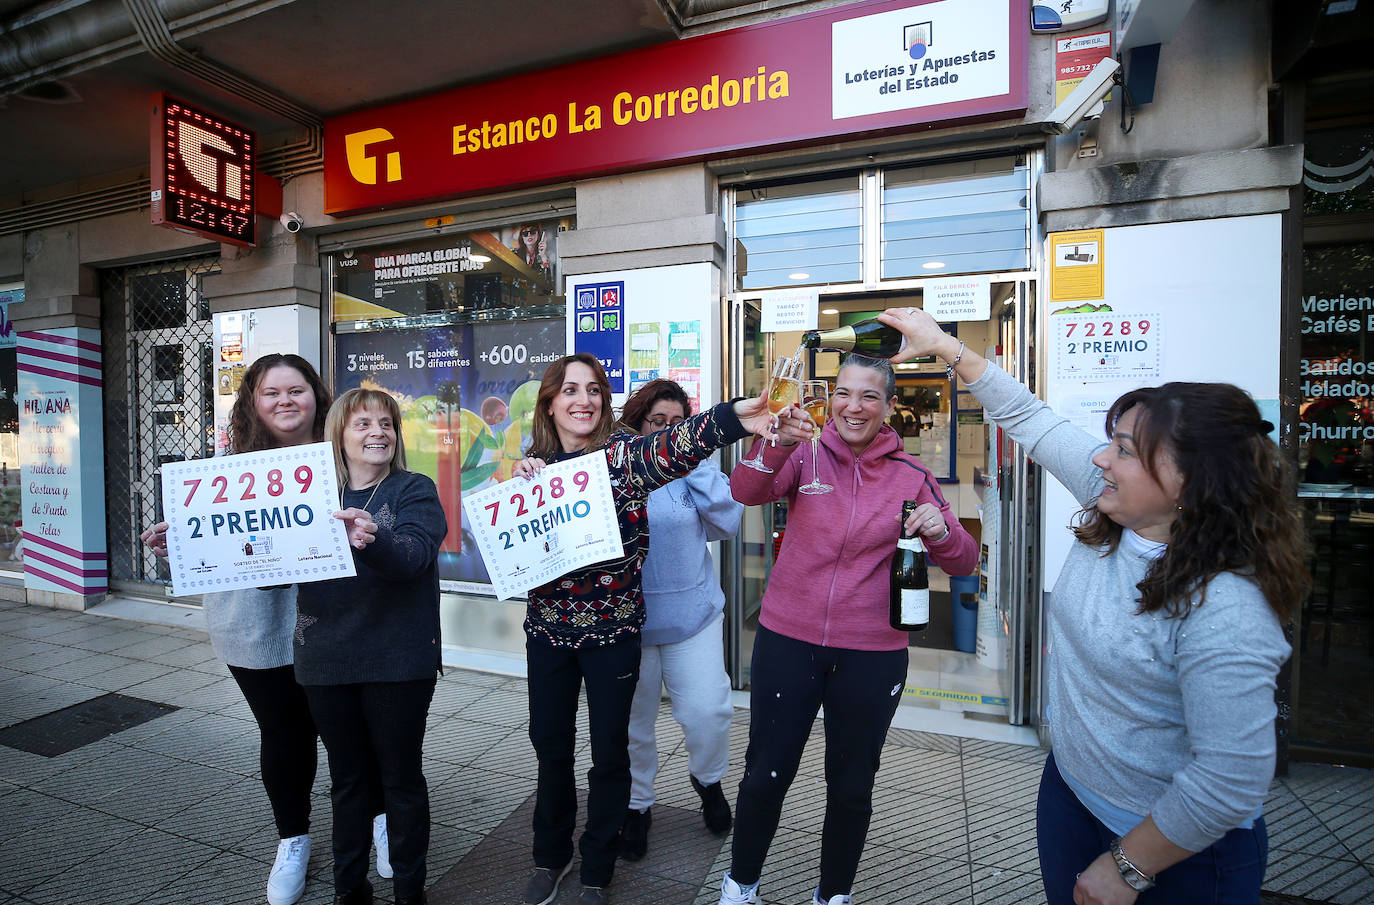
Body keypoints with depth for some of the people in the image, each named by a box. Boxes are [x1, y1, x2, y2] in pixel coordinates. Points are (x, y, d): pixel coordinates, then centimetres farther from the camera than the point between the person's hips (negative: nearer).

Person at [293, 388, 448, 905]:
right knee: (347, 778, 19)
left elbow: (413, 555, -23)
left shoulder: (414, 491, -6)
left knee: (402, 778, 10)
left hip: (397, 663, -4)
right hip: (326, 661, 4)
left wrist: (371, 540, -43)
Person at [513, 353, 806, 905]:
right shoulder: (536, 461, 1)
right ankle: (551, 856, 46)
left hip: (612, 629, -3)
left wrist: (733, 418, -57)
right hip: (548, 627, 4)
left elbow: (669, 449, -37)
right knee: (550, 744, 18)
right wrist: (520, 483, -13)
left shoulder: (621, 452, -14)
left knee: (609, 751, 12)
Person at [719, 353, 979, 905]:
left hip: (872, 655, 1)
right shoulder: (807, 454, -5)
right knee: (765, 775, 13)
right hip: (787, 640, 0)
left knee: (851, 786, 18)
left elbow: (962, 562, 0)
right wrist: (778, 441, -44)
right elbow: (748, 492, -24)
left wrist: (942, 531, -22)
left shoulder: (911, 476, -1)